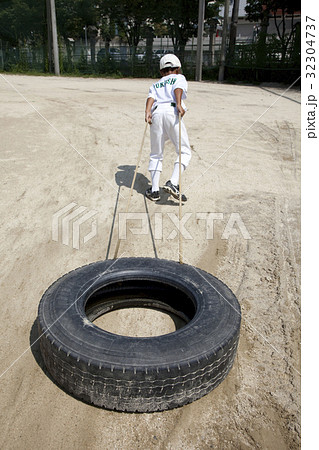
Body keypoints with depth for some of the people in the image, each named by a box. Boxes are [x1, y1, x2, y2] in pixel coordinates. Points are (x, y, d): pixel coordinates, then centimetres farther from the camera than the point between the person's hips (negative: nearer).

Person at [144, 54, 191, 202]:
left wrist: (147, 112, -5)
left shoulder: (155, 85, 33)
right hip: (171, 112, -3)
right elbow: (178, 89, 2)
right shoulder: (179, 78, 26)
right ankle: (173, 183, -18)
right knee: (185, 152, 2)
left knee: (156, 154, 12)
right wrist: (179, 104, -14)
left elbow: (151, 97, 11)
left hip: (156, 113, 4)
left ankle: (154, 190, 6)